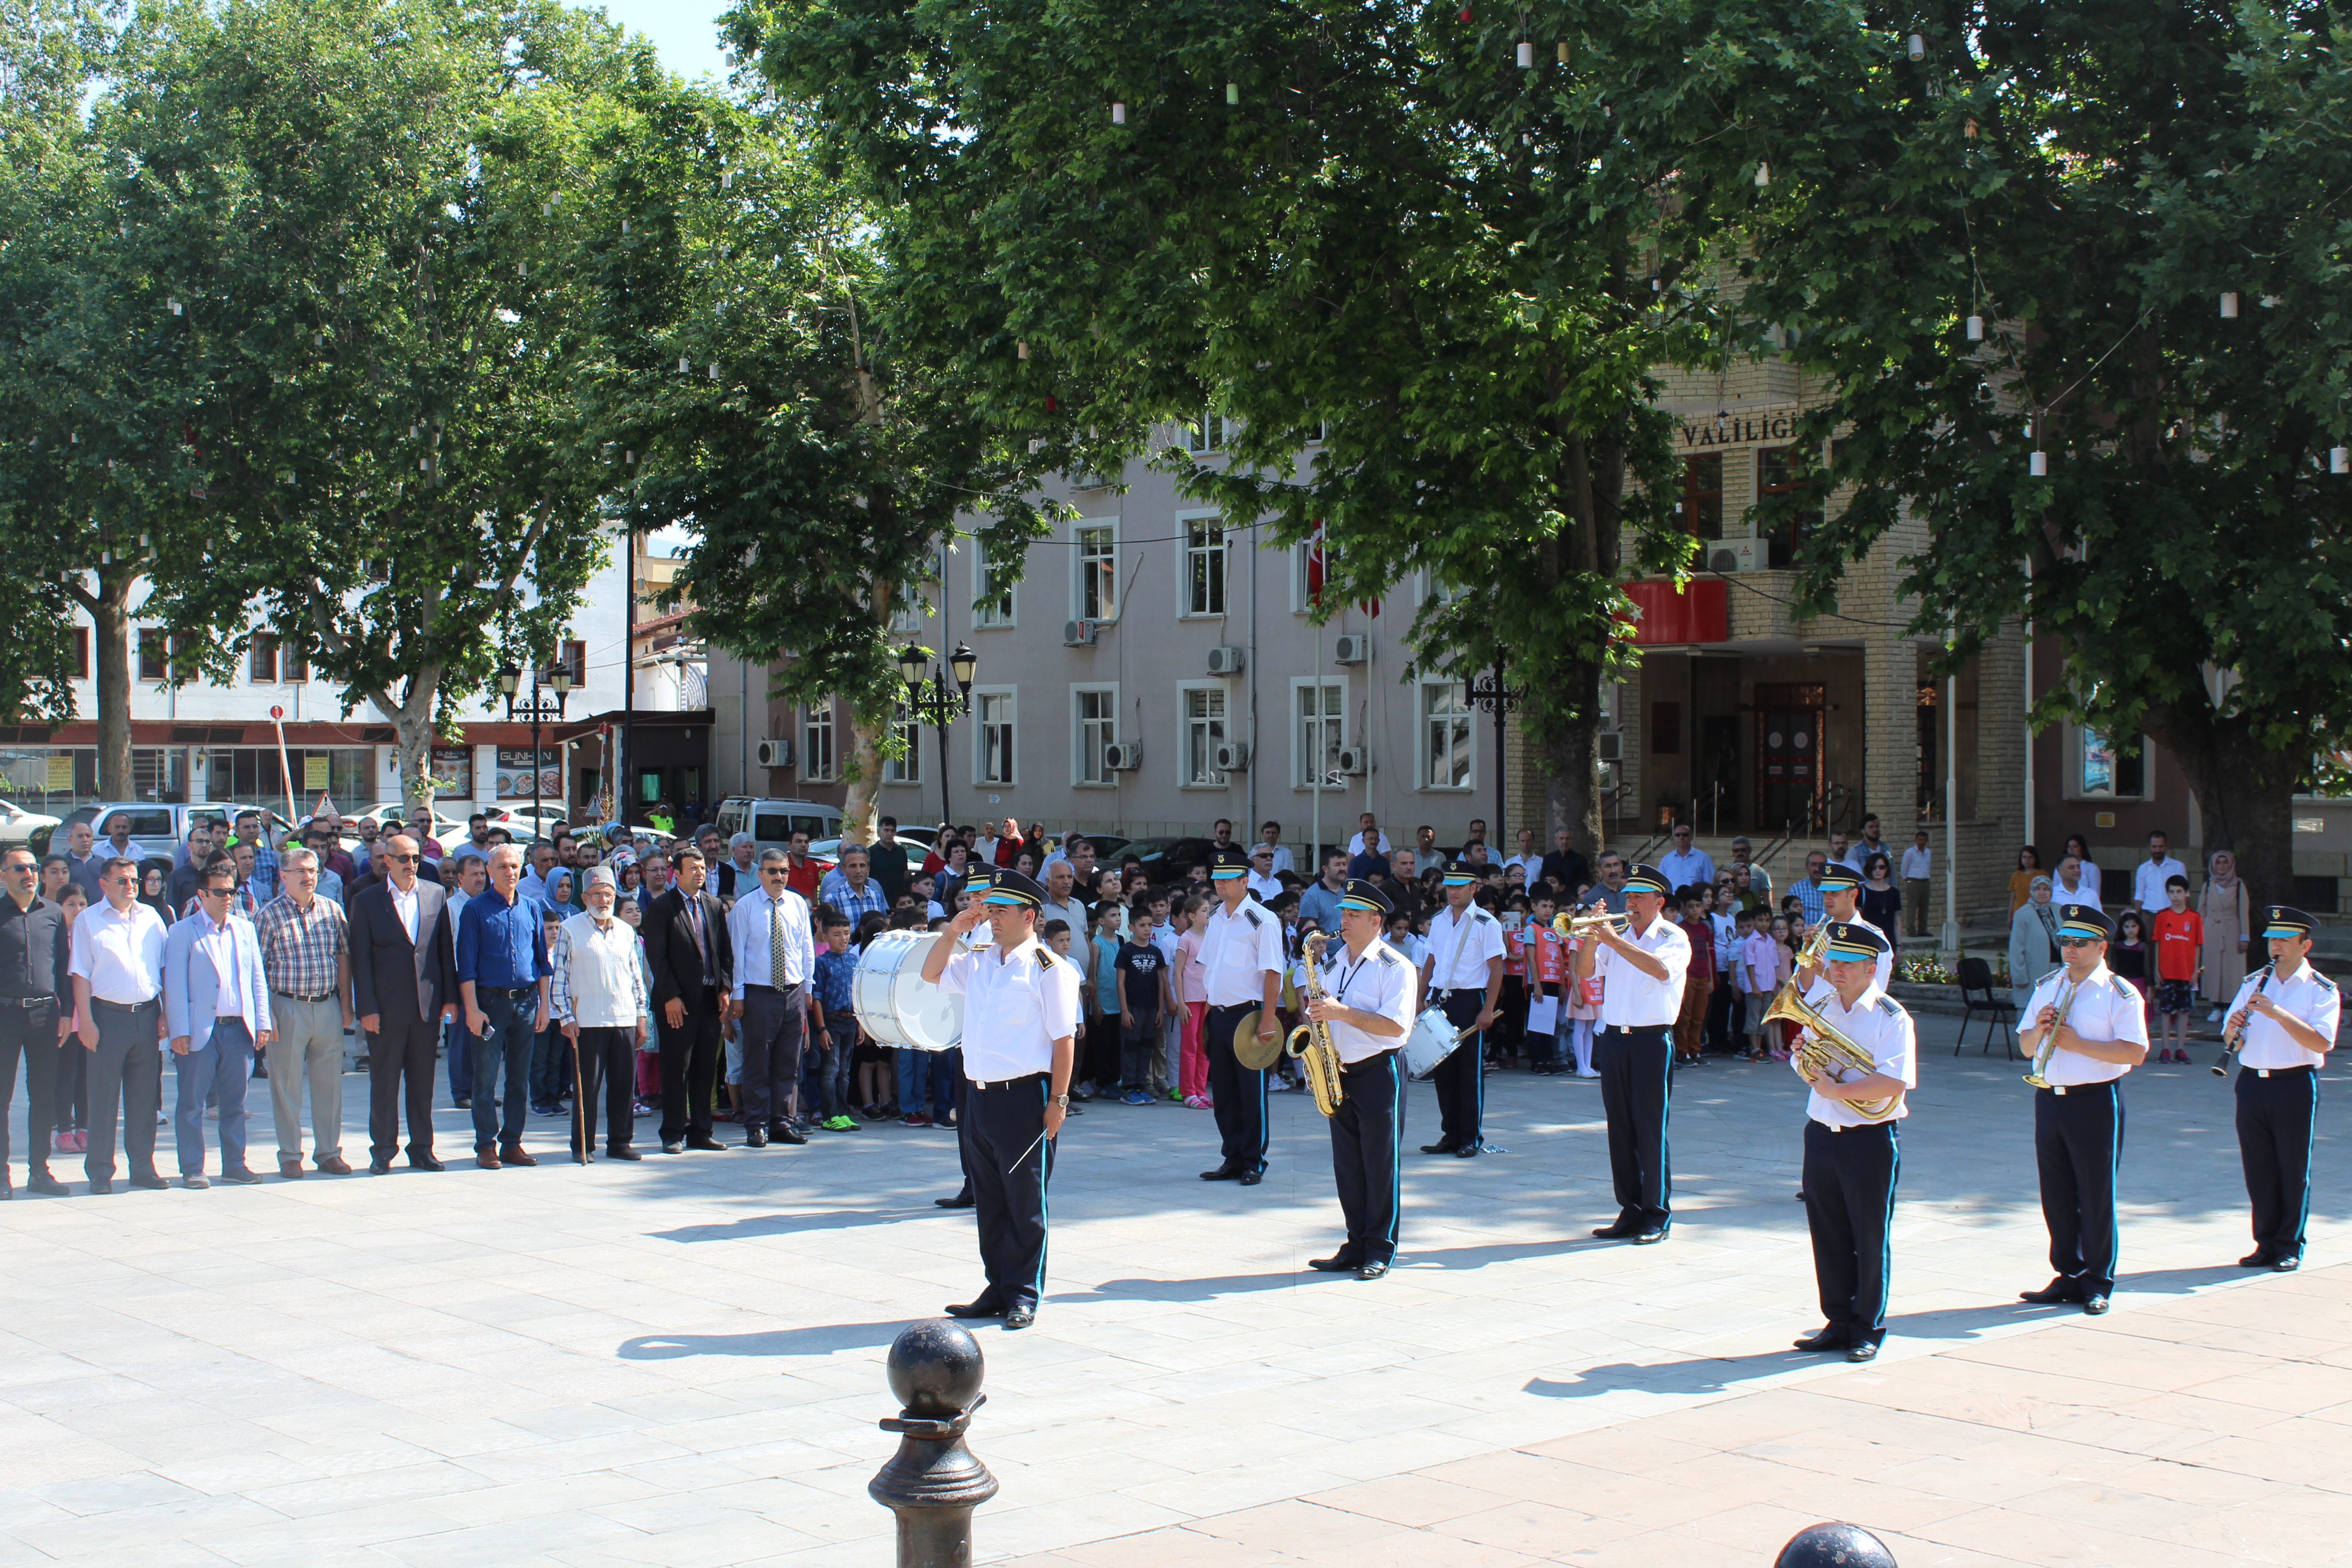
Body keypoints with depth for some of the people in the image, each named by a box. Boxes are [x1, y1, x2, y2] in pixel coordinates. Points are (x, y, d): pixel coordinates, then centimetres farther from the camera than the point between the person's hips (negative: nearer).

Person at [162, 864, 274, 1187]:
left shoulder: (245, 929, 14)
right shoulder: (183, 932, 0)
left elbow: (258, 980, 15)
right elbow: (175, 986, -4)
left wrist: (262, 1024, 7)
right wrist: (179, 1032, -11)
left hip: (238, 1030, 4)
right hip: (200, 1031, -4)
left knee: (235, 1103, 9)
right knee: (192, 1103, 1)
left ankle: (234, 1165, 17)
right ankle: (192, 1169, 7)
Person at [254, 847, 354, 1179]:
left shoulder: (332, 911, 7)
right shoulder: (271, 914, -2)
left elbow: (343, 956, 11)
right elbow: (258, 967, -3)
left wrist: (346, 1003, 7)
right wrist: (263, 1013, -8)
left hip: (328, 1006, 3)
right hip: (287, 1006, -3)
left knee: (329, 1083, 7)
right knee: (287, 1085, 3)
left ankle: (329, 1152, 17)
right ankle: (290, 1156, 12)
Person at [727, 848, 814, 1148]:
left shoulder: (798, 904, 7)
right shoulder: (744, 907, -4)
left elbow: (807, 947, 12)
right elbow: (737, 951, -3)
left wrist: (808, 986, 9)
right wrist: (737, 994, -5)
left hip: (793, 992, 4)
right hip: (758, 994, -4)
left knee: (789, 1063, 7)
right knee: (758, 1063, 0)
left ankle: (782, 1123, 15)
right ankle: (757, 1126, 7)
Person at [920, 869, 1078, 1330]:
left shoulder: (1049, 968, -8)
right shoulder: (978, 962, 12)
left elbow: (1064, 1038, -11)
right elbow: (932, 973, 22)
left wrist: (1058, 1099, -14)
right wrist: (954, 929, 9)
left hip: (1024, 1097, -7)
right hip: (979, 1095, 7)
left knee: (1025, 1202, 2)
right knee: (988, 1201, 13)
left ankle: (1024, 1296, 12)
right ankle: (998, 1289, 23)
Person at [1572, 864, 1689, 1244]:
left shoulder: (1673, 938, -2)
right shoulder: (1617, 936, 14)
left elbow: (1661, 969, -23)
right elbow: (1585, 971, 5)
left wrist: (1614, 941, -25)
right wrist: (1593, 937, -12)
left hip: (1651, 1041, -5)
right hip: (1613, 1039, 6)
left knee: (1651, 1133, -4)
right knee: (1621, 1131, 8)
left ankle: (1657, 1216, 1)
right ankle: (1631, 1211, 15)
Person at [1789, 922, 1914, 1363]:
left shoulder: (1891, 1017, -11)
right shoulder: (1822, 1009, 9)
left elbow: (1895, 1082, -22)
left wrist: (1836, 1090, -22)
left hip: (1870, 1139, -6)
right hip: (1821, 1134, 6)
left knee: (1870, 1240, 4)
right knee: (1828, 1236, 10)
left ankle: (1868, 1330, 14)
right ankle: (1839, 1323, 22)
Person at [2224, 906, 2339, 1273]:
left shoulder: (2321, 990, -3)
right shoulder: (2253, 984, 10)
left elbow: (2322, 1042, -18)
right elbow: (2234, 1041, 11)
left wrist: (2277, 1012, -25)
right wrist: (2234, 1029, -13)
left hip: (2295, 1085, -4)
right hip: (2252, 1082, 4)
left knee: (2293, 1169, 3)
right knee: (2258, 1169, 8)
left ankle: (2290, 1248, 12)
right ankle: (2266, 1243, 18)